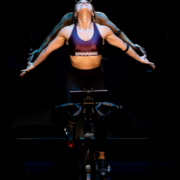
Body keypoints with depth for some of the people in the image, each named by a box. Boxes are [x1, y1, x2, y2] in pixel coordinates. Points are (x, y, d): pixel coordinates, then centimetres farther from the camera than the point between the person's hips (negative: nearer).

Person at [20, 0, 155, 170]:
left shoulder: (103, 30, -3)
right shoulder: (67, 31, -3)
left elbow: (124, 46, 8)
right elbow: (48, 49, 5)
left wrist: (141, 59, 13)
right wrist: (32, 66, 11)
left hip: (96, 77, 1)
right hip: (75, 77, 0)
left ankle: (101, 157, 21)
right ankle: (71, 127, 27)